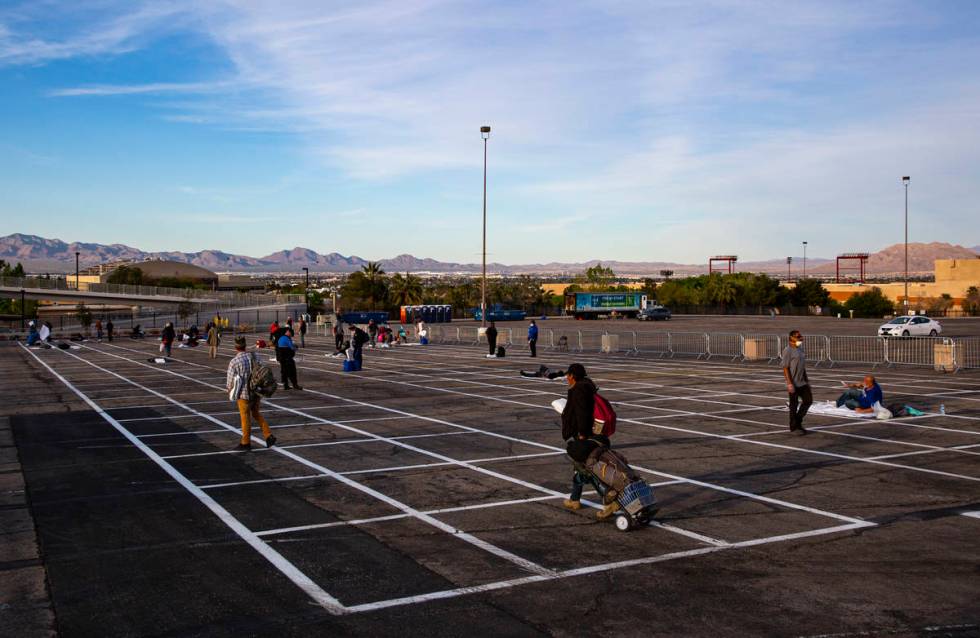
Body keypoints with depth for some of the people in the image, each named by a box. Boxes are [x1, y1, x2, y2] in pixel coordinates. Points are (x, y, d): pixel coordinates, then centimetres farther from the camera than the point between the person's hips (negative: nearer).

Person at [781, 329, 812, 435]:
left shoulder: (800, 349, 12)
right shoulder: (788, 351, -13)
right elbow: (785, 368, -16)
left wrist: (807, 379, 18)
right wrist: (789, 384, -20)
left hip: (803, 382, 8)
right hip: (794, 384, -8)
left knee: (808, 400, 9)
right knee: (794, 406, 1)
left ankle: (798, 421, 23)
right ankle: (794, 428, 11)